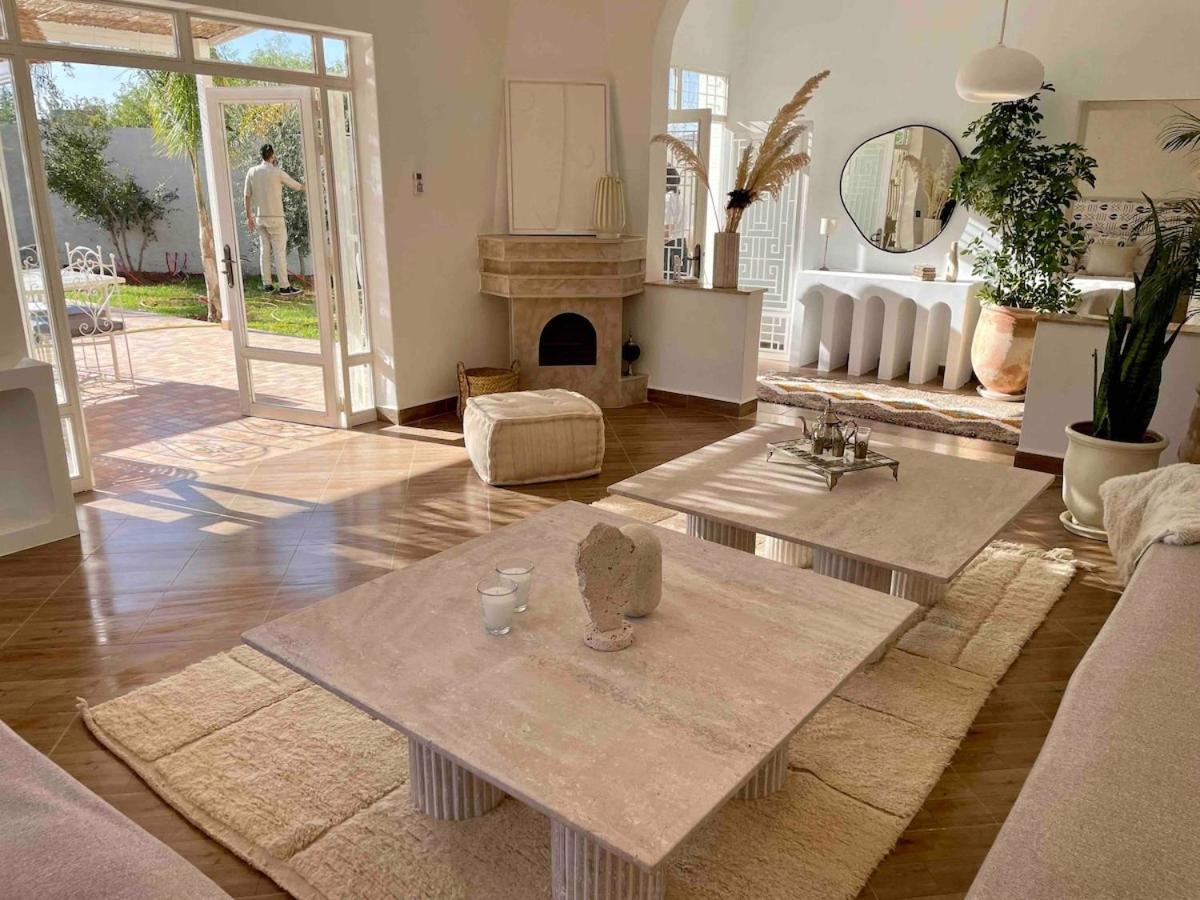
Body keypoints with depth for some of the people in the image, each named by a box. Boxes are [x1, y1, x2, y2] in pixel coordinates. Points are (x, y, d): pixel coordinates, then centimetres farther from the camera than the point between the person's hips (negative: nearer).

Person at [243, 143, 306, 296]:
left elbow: (247, 196, 5)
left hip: (259, 218, 5)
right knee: (280, 251, -3)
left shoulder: (252, 172, 3)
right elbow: (298, 186, 1)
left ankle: (267, 285, 12)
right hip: (275, 218, -5)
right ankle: (284, 286, -3)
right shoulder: (277, 172, -10)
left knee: (264, 250, 10)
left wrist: (249, 217, 14)